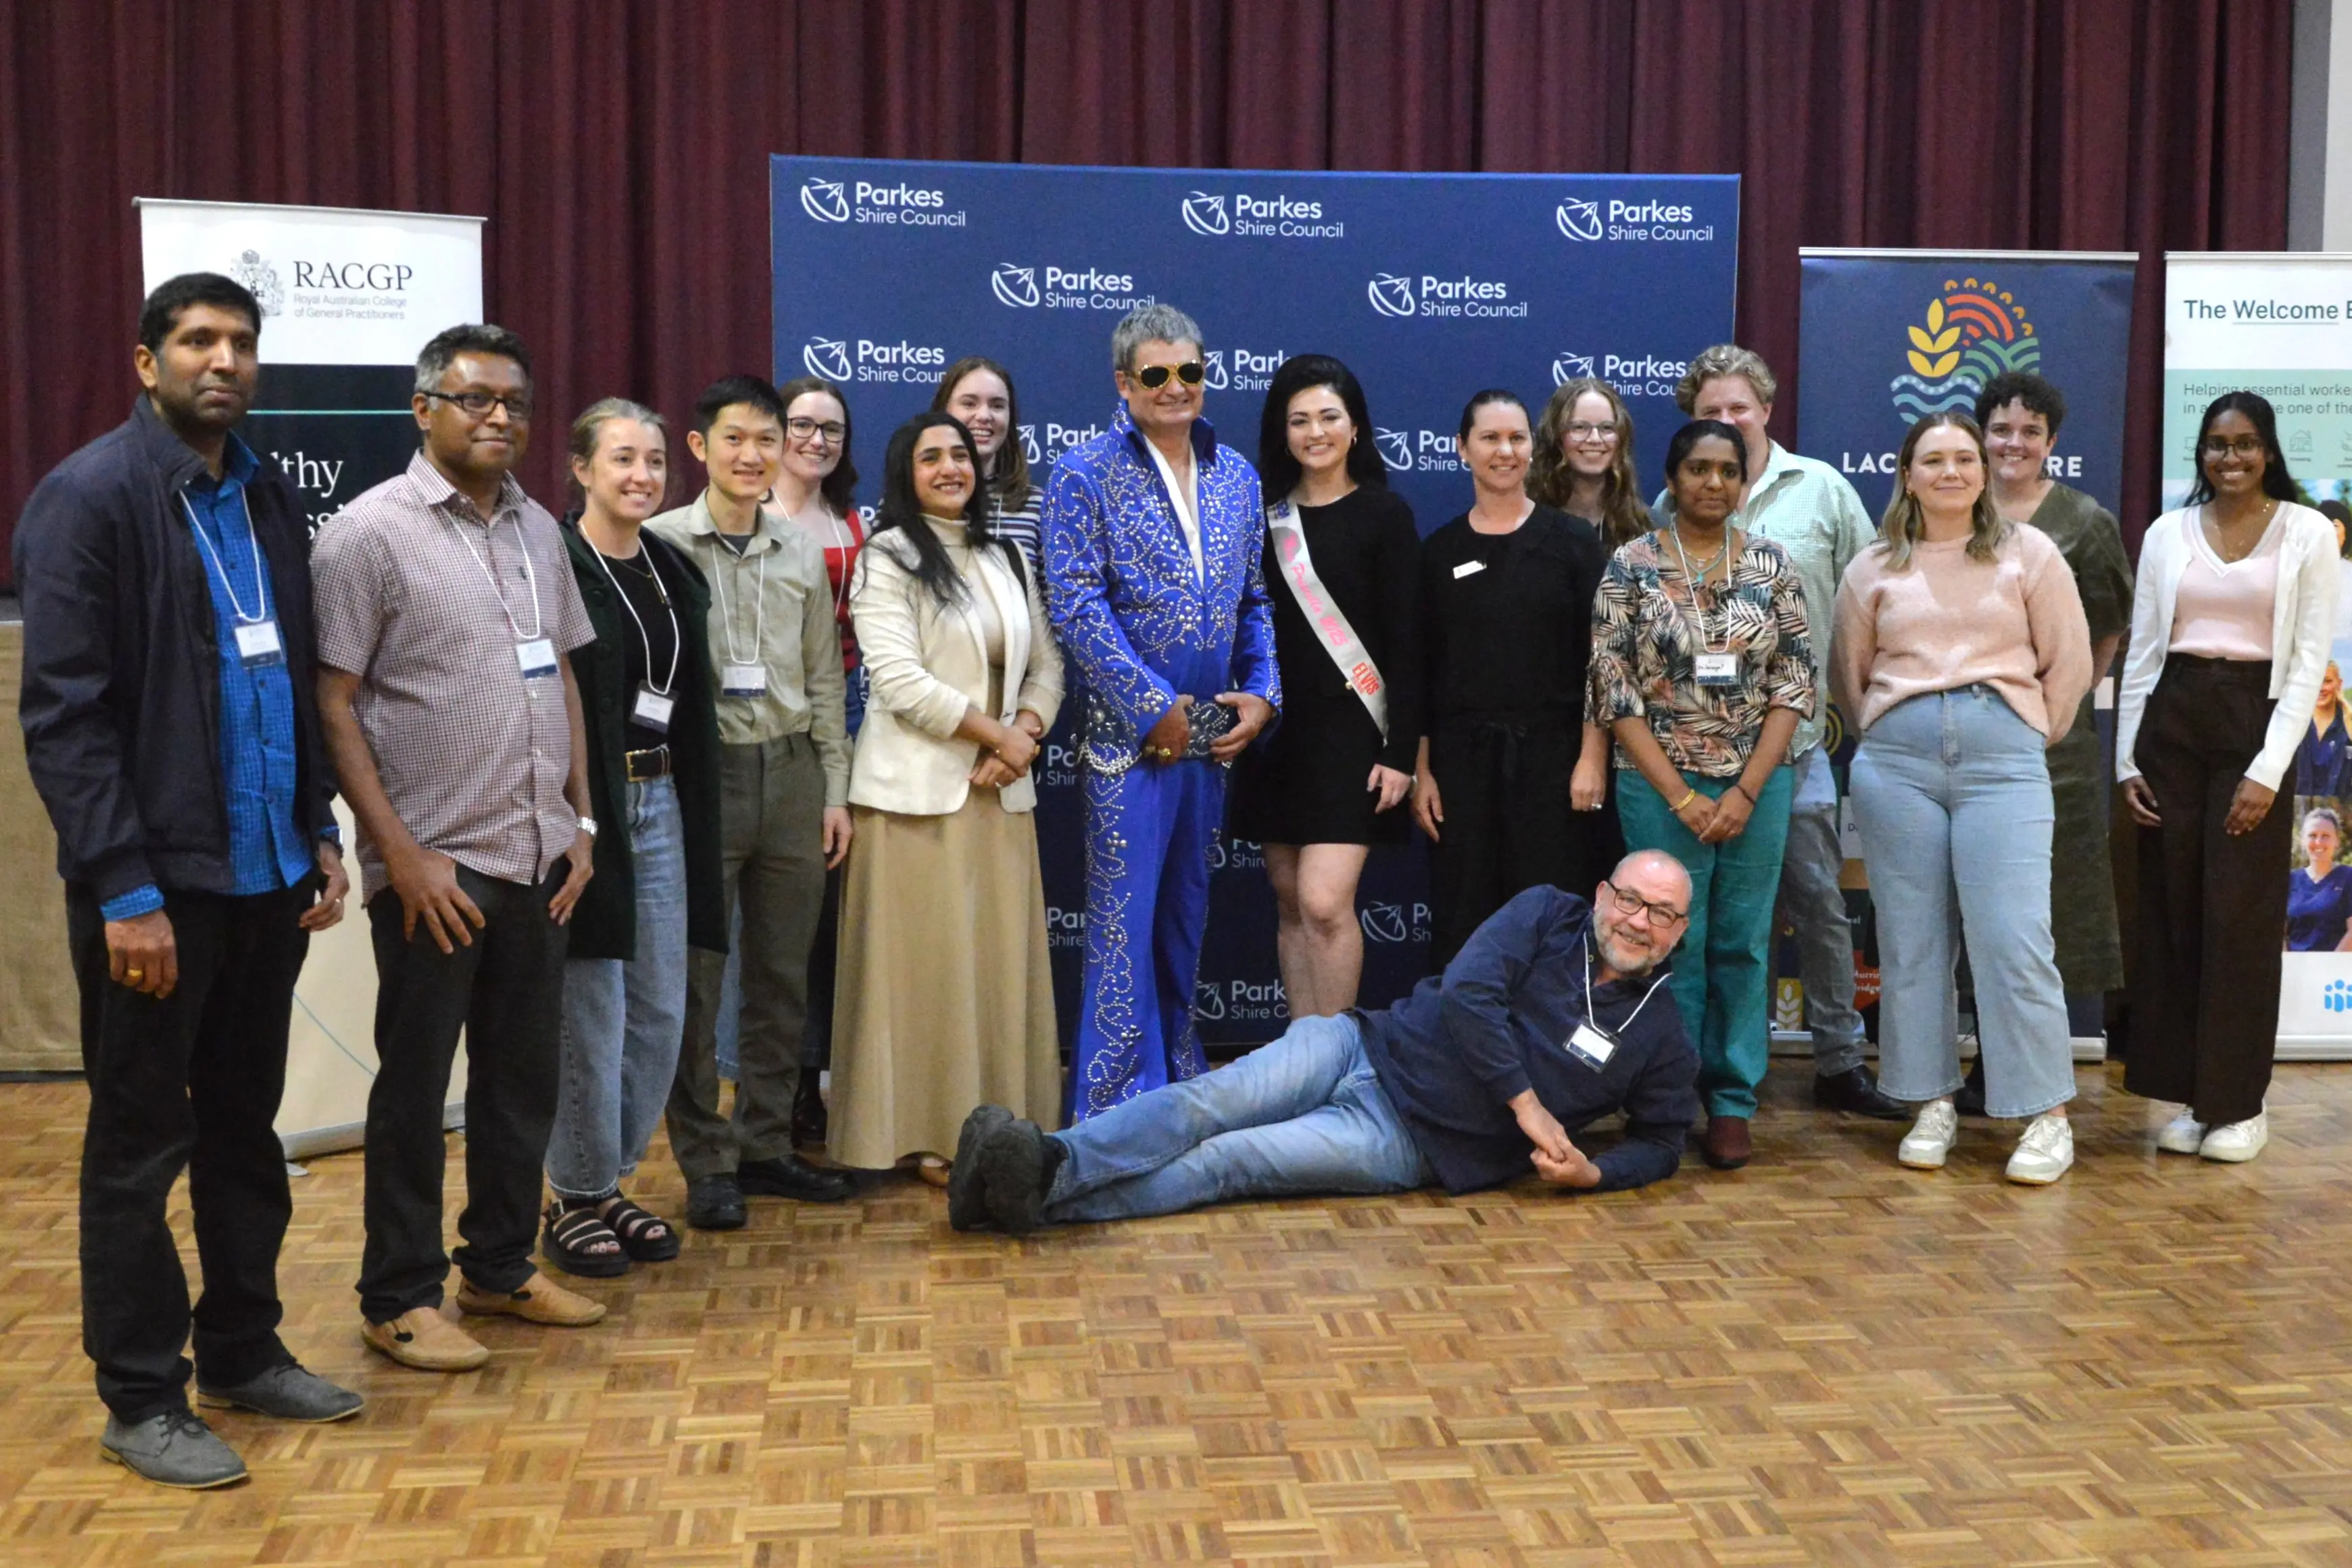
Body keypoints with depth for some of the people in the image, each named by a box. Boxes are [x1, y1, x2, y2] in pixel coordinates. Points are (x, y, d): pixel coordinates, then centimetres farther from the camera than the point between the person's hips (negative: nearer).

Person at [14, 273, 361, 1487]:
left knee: (246, 1128, 15)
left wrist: (319, 833, 9)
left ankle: (244, 1352, 29)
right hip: (156, 882, -6)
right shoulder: (89, 495, -9)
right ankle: (140, 1399, 18)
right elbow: (63, 711, -14)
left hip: (265, 874, 6)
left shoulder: (264, 498, 10)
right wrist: (124, 886, -18)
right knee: (139, 1148, 6)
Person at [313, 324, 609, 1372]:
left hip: (536, 857, 6)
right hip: (434, 863, -6)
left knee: (525, 1076, 14)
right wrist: (401, 852, -14)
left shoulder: (537, 529, 11)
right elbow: (331, 702, -11)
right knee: (415, 1086, 5)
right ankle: (400, 1297, 18)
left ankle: (501, 1266, 29)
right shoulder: (369, 531, -9)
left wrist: (580, 821, 11)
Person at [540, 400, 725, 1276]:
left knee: (660, 1013, 11)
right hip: (583, 805, -7)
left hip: (660, 802, 7)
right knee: (593, 1016, -1)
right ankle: (574, 1203, 15)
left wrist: (696, 821, 13)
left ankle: (611, 1182, 26)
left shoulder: (675, 573, 12)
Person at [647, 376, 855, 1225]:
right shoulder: (663, 543, -3)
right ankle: (707, 1162, 11)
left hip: (792, 772, 5)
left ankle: (766, 1144, 22)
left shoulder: (803, 553, 11)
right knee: (695, 979, 1)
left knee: (783, 975, 10)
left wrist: (835, 789, 10)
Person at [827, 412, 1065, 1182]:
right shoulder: (887, 560, -4)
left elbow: (1046, 664, 13)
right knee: (927, 961, -2)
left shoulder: (1008, 559, 15)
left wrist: (1026, 733, -6)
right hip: (918, 792, -5)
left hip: (1001, 791, 6)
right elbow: (901, 682, -14)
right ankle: (929, 1132, 6)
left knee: (1001, 959, 6)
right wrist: (996, 734, -12)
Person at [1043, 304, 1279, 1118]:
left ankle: (1176, 1074, 26)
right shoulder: (1085, 473, -5)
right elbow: (1078, 603, -12)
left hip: (1213, 734, 5)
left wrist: (1263, 692, 0)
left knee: (1186, 917, 14)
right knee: (1123, 921, -3)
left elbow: (1256, 598, 16)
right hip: (1131, 735, -5)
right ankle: (1119, 1101, 4)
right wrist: (1155, 707, -15)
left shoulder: (1236, 475, 12)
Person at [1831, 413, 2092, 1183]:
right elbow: (1850, 676, 18)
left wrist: (2031, 741, 9)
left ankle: (2048, 1117, 1)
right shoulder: (1873, 569, 10)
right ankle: (1932, 1104, 16)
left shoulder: (2028, 553, 6)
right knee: (1911, 942, 5)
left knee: (2015, 940, -8)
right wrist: (1886, 743, 14)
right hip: (1895, 763, 2)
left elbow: (2069, 663, 7)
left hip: (2003, 760, -2)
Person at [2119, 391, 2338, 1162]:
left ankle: (2238, 1103, 9)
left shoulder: (2307, 533, 1)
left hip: (2255, 724, -3)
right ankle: (2188, 1095, 14)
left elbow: (2309, 661, -4)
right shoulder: (2168, 533, 8)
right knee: (2171, 916, 4)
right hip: (2172, 724, 3)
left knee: (2241, 919, -1)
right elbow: (2142, 653, 10)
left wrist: (2269, 769, -12)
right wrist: (2127, 761, 4)